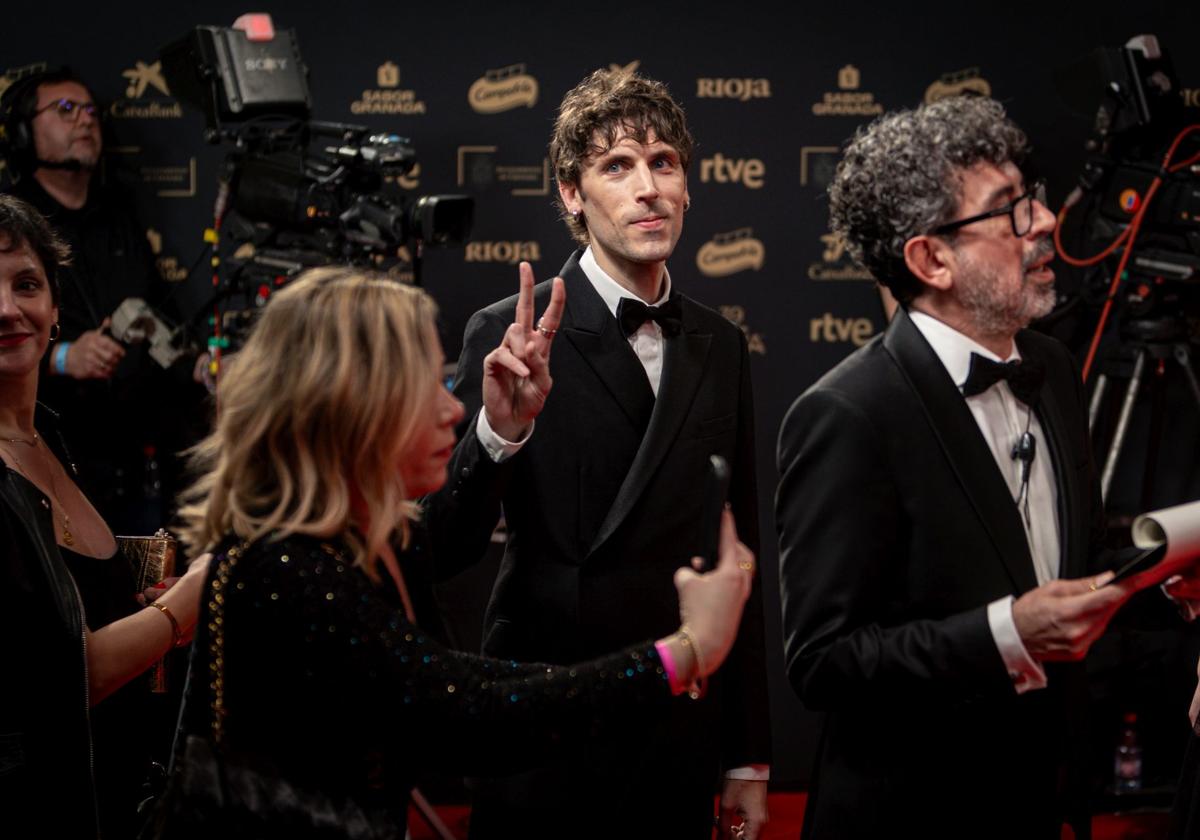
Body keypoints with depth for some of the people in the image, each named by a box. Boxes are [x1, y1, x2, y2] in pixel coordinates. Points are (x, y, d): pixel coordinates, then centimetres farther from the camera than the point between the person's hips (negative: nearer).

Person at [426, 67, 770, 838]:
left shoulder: (720, 347, 6)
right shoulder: (512, 336, -9)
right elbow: (443, 553, -13)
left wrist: (750, 758, 11)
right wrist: (499, 431, -31)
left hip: (681, 746, 4)